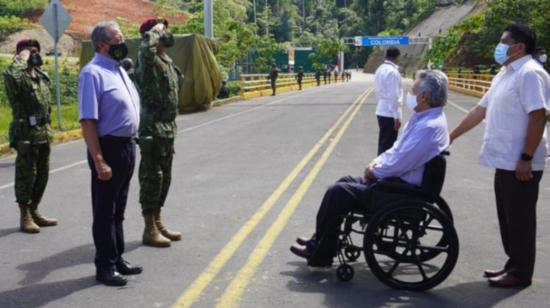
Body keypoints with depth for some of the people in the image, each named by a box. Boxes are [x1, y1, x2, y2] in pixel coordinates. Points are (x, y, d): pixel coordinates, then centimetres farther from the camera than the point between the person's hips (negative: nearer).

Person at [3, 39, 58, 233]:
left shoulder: (42, 76, 15)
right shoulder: (17, 75, -10)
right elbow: (11, 76, -37)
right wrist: (21, 60, -20)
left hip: (44, 134, 8)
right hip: (27, 135, -8)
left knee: (42, 175, 13)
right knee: (26, 175, -2)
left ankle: (34, 212, 26)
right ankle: (25, 217, 7)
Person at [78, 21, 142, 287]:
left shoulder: (119, 70, 12)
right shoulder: (93, 73, -16)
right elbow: (88, 122, -22)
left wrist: (131, 145, 16)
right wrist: (99, 161, -25)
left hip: (127, 146, 9)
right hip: (109, 148, -9)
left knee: (118, 209, 18)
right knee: (105, 211, 3)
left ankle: (117, 259, 31)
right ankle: (105, 267, 14)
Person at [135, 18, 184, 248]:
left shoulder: (167, 61, 15)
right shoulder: (148, 61, -14)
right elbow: (147, 45, -40)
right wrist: (156, 30, -20)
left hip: (168, 127, 9)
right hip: (153, 128, -9)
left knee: (164, 177, 15)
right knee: (151, 177, -3)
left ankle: (158, 224, 26)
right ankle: (149, 230, 5)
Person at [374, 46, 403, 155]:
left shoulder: (380, 69, 11)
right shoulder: (393, 72, -17)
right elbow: (394, 96, -20)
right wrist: (397, 117, -18)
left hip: (381, 111, 9)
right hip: (390, 113, -9)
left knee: (383, 143, 17)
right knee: (387, 145, -2)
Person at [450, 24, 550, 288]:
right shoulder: (504, 75, 16)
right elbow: (480, 110, 21)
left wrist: (526, 158, -24)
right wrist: (452, 136, 22)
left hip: (520, 164, -9)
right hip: (505, 162, 9)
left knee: (520, 219, 1)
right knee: (508, 217, 15)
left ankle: (521, 273, 11)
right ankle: (513, 264, 27)